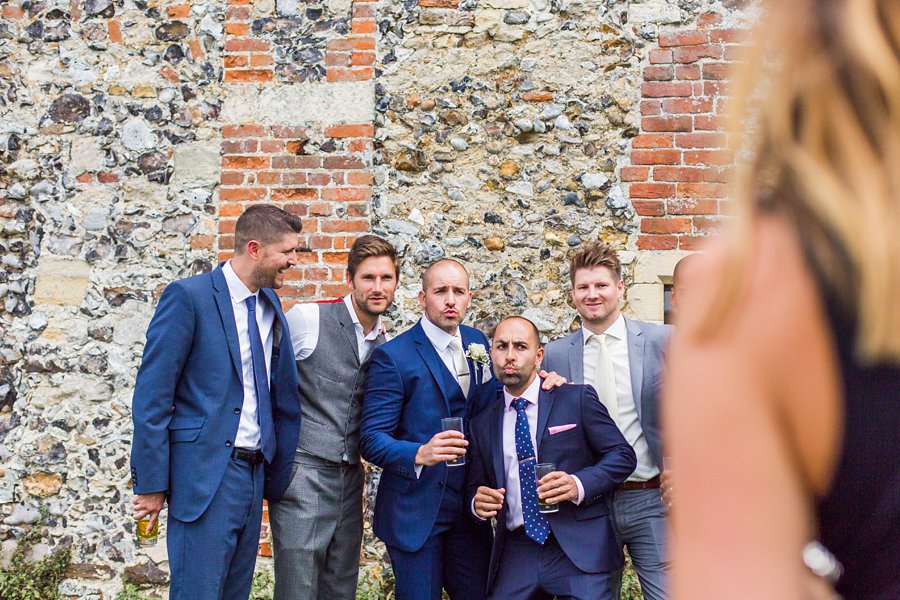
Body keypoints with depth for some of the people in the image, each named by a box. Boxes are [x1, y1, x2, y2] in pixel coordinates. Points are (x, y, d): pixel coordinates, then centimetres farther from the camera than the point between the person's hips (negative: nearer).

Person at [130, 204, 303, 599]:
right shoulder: (188, 297, -10)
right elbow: (151, 398, -11)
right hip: (205, 475, -7)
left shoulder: (270, 304, 11)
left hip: (254, 474, 7)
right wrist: (150, 484, -12)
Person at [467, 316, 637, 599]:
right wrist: (478, 502, -6)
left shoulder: (577, 398, 1)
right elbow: (475, 486, 18)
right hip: (515, 553, 3)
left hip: (579, 548, -3)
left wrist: (579, 484, -18)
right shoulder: (482, 424, 12)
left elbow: (623, 455, -1)